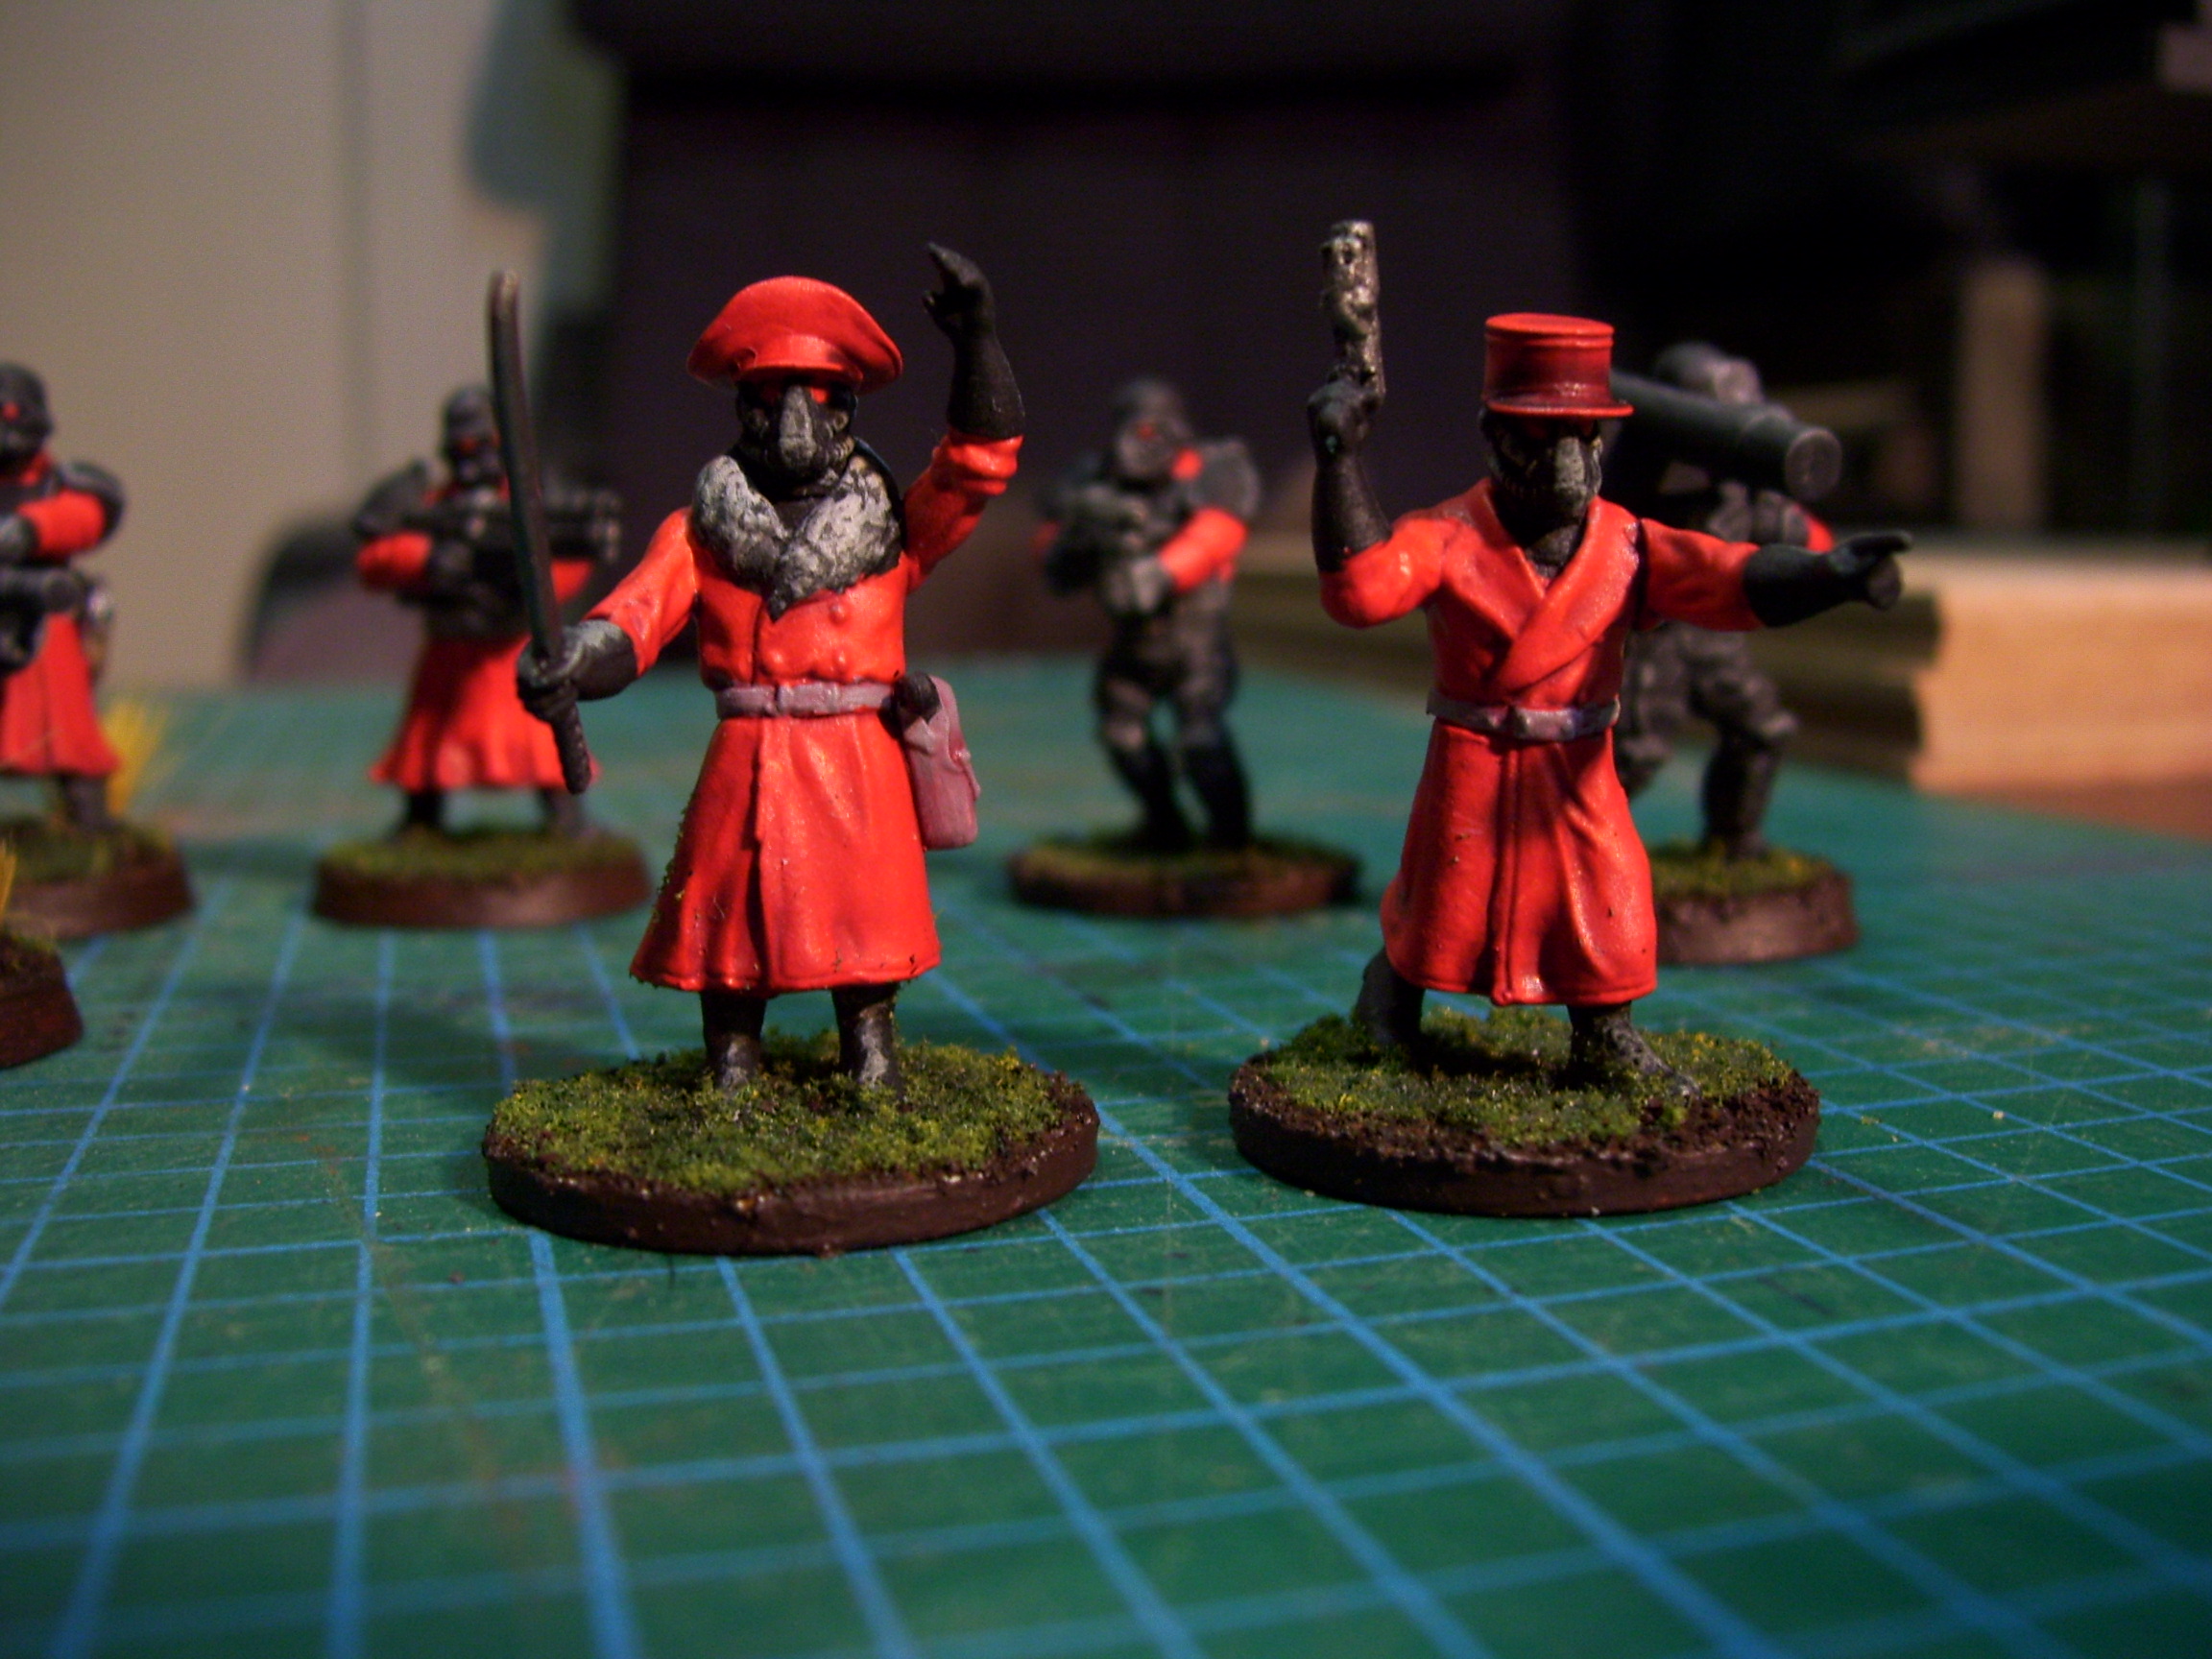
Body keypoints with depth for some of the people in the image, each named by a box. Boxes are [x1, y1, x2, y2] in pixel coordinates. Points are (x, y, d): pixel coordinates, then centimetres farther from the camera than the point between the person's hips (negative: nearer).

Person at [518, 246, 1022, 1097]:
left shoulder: (892, 526, 9)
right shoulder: (700, 530, 8)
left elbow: (981, 461, -2)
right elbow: (638, 612, -6)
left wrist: (975, 342, -15)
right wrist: (571, 662, -27)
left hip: (859, 764, 0)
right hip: (744, 765, 1)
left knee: (865, 953, 4)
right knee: (732, 943, 4)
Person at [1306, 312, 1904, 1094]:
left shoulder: (1626, 545, -6)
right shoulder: (1448, 538, -13)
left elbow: (1738, 578, -20)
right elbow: (1360, 588, -30)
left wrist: (1830, 573, -40)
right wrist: (1340, 459, -39)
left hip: (1578, 779, 2)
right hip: (1470, 773, -2)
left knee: (1607, 911, 6)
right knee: (1439, 915, 14)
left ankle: (1606, 1042, 31)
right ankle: (1392, 982, 45)